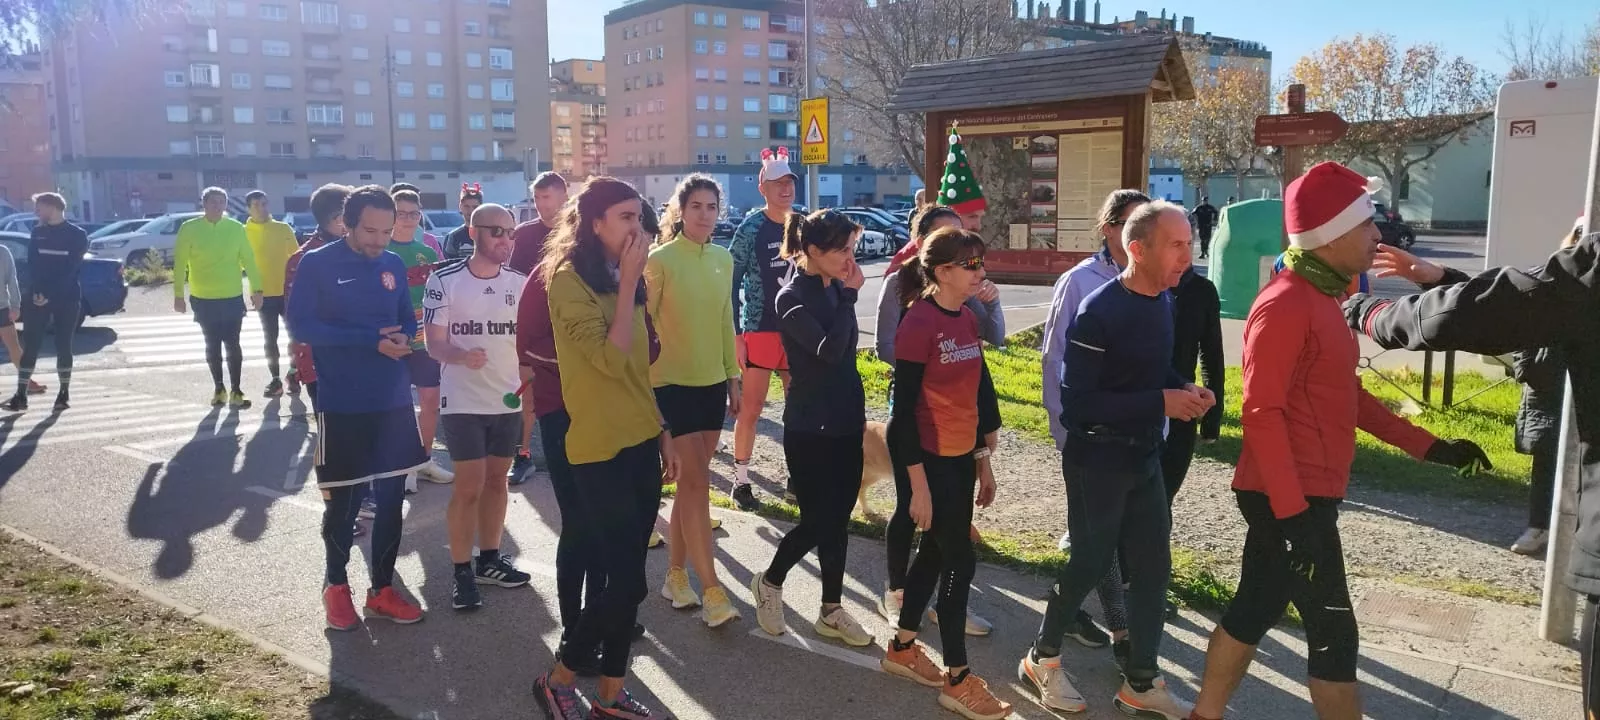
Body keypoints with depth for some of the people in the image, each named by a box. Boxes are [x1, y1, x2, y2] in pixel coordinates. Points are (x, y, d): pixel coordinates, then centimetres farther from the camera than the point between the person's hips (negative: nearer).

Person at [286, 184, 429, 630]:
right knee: (342, 501, 8)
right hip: (342, 406, -4)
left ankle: (382, 589, 24)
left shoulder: (394, 266, 5)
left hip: (394, 402, 4)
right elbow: (301, 326, -13)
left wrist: (402, 338, -12)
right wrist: (371, 340, -21)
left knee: (391, 497, 10)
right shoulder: (317, 264, -8)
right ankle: (336, 584, 30)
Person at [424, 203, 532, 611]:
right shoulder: (445, 281, -8)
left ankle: (489, 560, 25)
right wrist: (462, 355, -30)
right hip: (463, 401, -4)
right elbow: (435, 345, -10)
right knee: (469, 486, -2)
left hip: (509, 400, 4)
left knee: (497, 479, 13)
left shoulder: (520, 283, 4)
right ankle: (462, 573, 8)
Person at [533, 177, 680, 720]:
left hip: (639, 443, 8)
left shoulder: (625, 278, 11)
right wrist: (628, 282, -17)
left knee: (625, 579, 12)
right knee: (627, 583, -5)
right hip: (600, 449, -8)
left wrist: (663, 432, 15)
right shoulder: (568, 280, -13)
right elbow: (611, 360, -23)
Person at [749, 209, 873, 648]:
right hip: (809, 429, -6)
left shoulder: (835, 288, 4)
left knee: (838, 521, 12)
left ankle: (831, 612, 24)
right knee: (817, 522, 0)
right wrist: (849, 297, -20)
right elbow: (828, 351, -27)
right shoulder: (792, 298, -15)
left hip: (846, 423, 7)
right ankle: (769, 582, 26)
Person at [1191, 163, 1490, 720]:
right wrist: (1293, 513, -26)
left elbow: (1343, 394, 20)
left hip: (1296, 495, 10)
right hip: (1290, 499, -10)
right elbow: (1262, 413, -23)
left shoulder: (1321, 298, 13)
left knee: (1254, 608, 15)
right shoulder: (1285, 304, -19)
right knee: (1334, 633, 0)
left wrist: (1427, 447, 17)